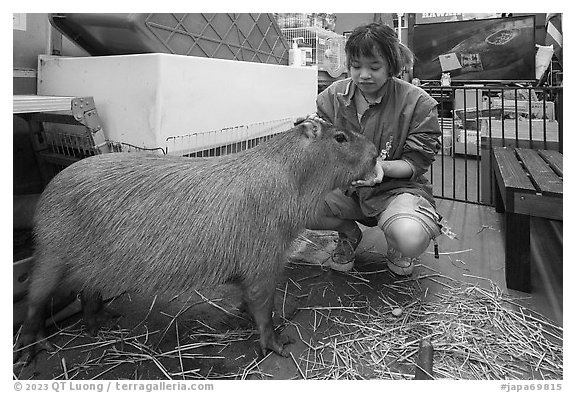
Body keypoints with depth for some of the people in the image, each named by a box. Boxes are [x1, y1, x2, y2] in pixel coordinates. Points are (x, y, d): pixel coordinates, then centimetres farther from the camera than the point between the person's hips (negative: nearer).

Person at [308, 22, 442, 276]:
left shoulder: (418, 103, -12)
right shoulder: (332, 97, -2)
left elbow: (416, 164, -9)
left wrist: (381, 166, -30)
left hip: (397, 187, -3)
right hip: (344, 186, 3)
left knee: (411, 238, -37)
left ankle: (397, 247, 9)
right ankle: (348, 233, 9)